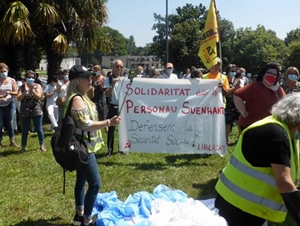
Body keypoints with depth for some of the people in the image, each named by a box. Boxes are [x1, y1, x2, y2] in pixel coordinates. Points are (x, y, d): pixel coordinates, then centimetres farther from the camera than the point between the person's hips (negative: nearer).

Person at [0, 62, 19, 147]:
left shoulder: (12, 80, 1)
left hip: (9, 104, 1)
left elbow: (16, 93, 0)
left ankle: (12, 141, 14)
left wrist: (10, 93, -21)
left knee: (10, 123, 6)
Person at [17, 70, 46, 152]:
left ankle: (42, 145, 16)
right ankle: (23, 147, 14)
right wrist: (25, 91, -22)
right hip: (25, 112, 1)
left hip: (37, 111, -1)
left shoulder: (37, 86, 3)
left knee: (39, 129, 5)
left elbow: (39, 97, -10)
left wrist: (32, 90, -24)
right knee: (25, 130, 5)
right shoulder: (22, 87, 4)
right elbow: (18, 98, -8)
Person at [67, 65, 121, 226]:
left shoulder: (81, 97, 11)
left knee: (81, 180, 18)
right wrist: (109, 122, -26)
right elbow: (86, 125, -25)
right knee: (95, 184, -8)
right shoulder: (77, 99, -21)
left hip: (83, 146, 10)